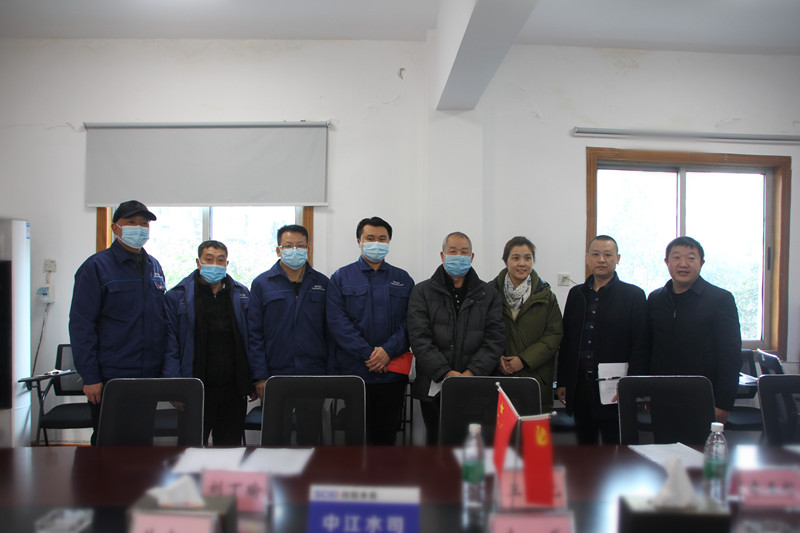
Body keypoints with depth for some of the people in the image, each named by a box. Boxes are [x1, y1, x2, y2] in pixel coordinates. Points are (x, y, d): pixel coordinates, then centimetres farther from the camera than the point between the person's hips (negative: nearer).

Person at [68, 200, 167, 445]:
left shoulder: (154, 266, 11)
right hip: (111, 378, -5)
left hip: (150, 377, 5)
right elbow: (81, 325, -10)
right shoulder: (96, 266, -6)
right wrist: (90, 377, -14)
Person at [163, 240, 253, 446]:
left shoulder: (242, 294, 11)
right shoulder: (178, 296, 3)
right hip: (196, 389, -2)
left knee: (231, 444, 10)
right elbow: (170, 344, -1)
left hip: (234, 389, 3)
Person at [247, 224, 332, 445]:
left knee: (311, 438, 9)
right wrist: (260, 376, -6)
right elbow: (255, 333, 0)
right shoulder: (262, 284, 2)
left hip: (314, 377, 1)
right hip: (275, 376, -1)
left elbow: (330, 333, 6)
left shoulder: (322, 284, 6)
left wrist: (331, 373, -2)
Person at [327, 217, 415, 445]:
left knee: (387, 438, 7)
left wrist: (388, 350, -13)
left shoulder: (403, 279, 12)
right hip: (354, 372, -2)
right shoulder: (341, 278, 6)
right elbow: (338, 322, -5)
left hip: (393, 373, 2)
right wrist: (367, 354, -15)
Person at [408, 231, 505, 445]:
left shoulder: (489, 294, 11)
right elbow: (419, 338, -4)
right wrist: (446, 373, -14)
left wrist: (472, 373, -11)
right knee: (437, 443, 8)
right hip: (433, 387, 0)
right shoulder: (423, 292, 6)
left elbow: (495, 338, 2)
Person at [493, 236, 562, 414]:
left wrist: (524, 359, -10)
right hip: (498, 378, 0)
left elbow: (555, 334, 0)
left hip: (536, 379, 1)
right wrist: (496, 358, -11)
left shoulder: (545, 296, 5)